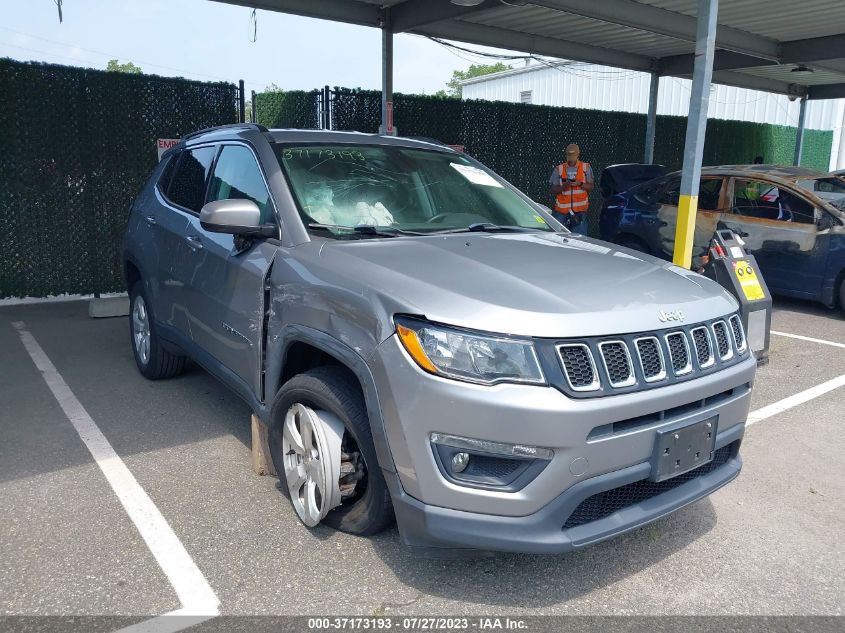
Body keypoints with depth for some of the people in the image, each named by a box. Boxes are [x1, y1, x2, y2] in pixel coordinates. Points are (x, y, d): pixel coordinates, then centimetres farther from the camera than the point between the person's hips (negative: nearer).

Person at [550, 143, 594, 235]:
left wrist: (580, 184, -14)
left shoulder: (586, 168, 8)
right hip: (561, 211, 0)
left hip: (580, 210, 0)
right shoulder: (559, 169, 7)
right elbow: (553, 191, 5)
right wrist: (564, 186, -14)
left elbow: (590, 187, 5)